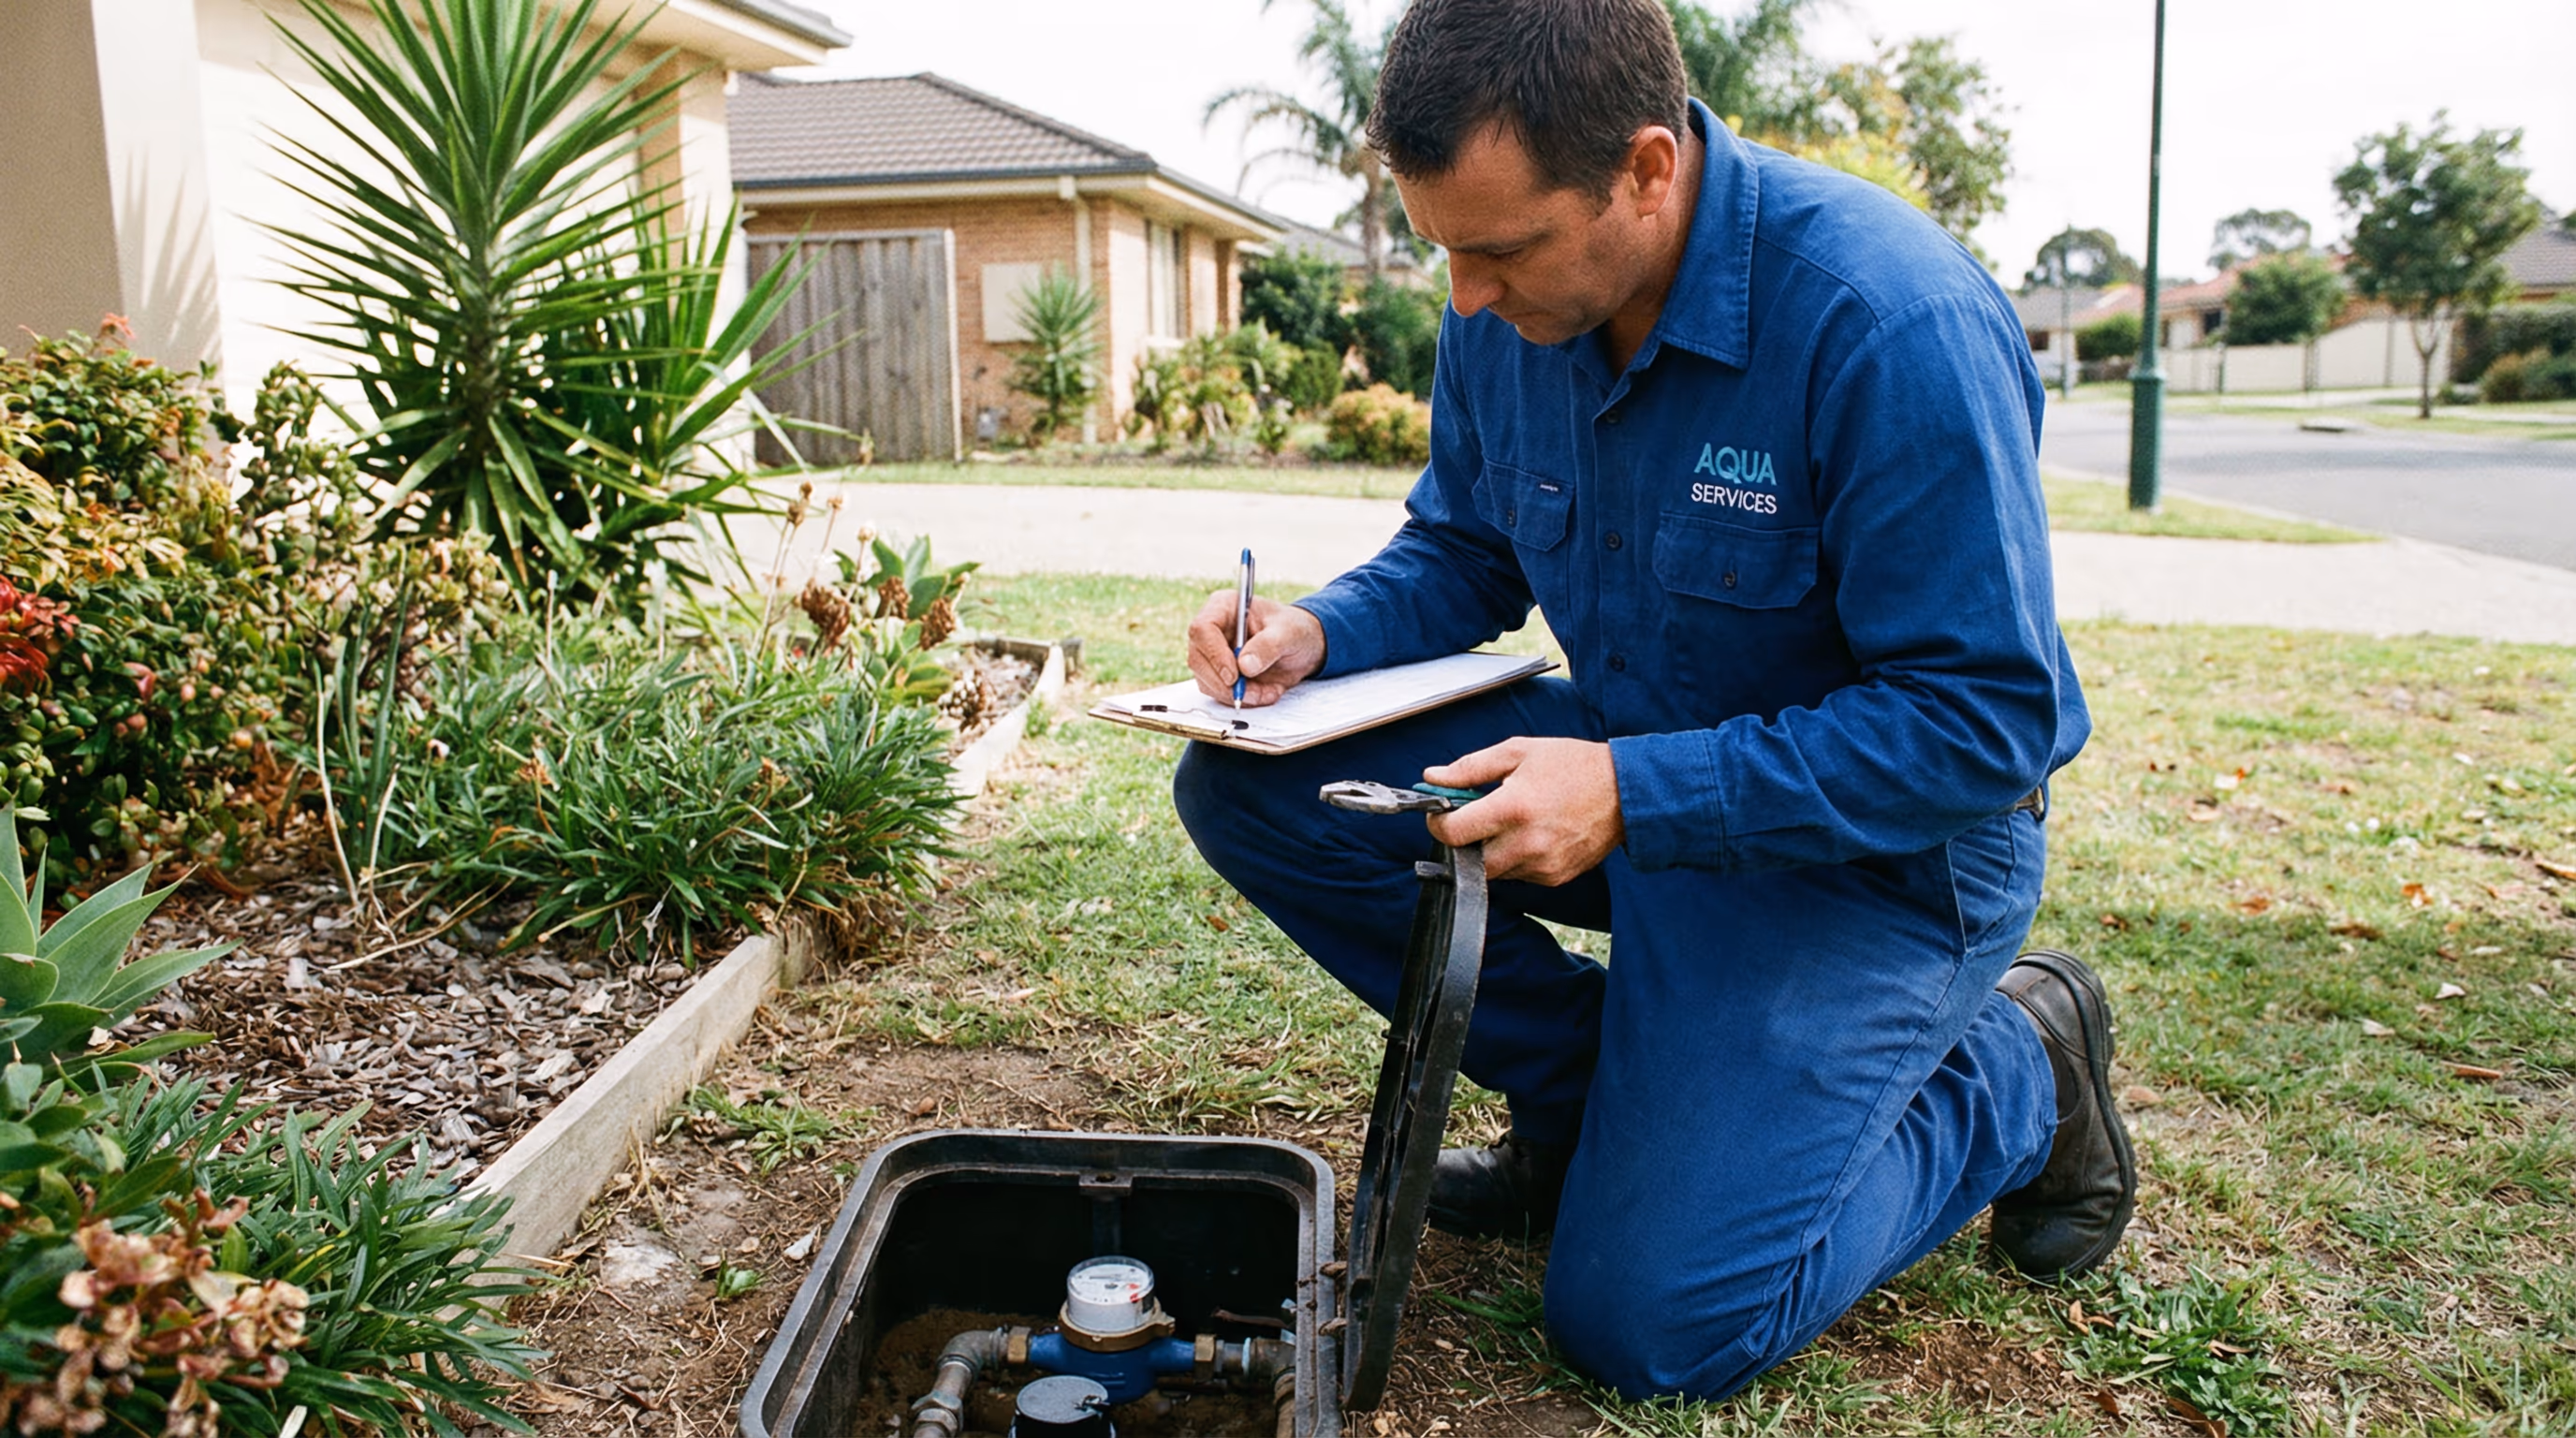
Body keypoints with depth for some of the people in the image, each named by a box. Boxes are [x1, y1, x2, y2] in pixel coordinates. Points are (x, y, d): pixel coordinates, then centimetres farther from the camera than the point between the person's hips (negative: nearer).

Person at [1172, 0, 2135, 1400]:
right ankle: (1589, 1087, 5)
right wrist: (1322, 630, -13)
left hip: (1878, 842, -6)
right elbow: (1460, 550, 9)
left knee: (1654, 1320, -15)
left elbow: (1987, 721, -26)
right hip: (1632, 769, 7)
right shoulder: (1506, 308, -7)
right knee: (1246, 788, -9)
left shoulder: (1894, 324, -28)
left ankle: (2014, 1069, 10)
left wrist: (1633, 797, -32)